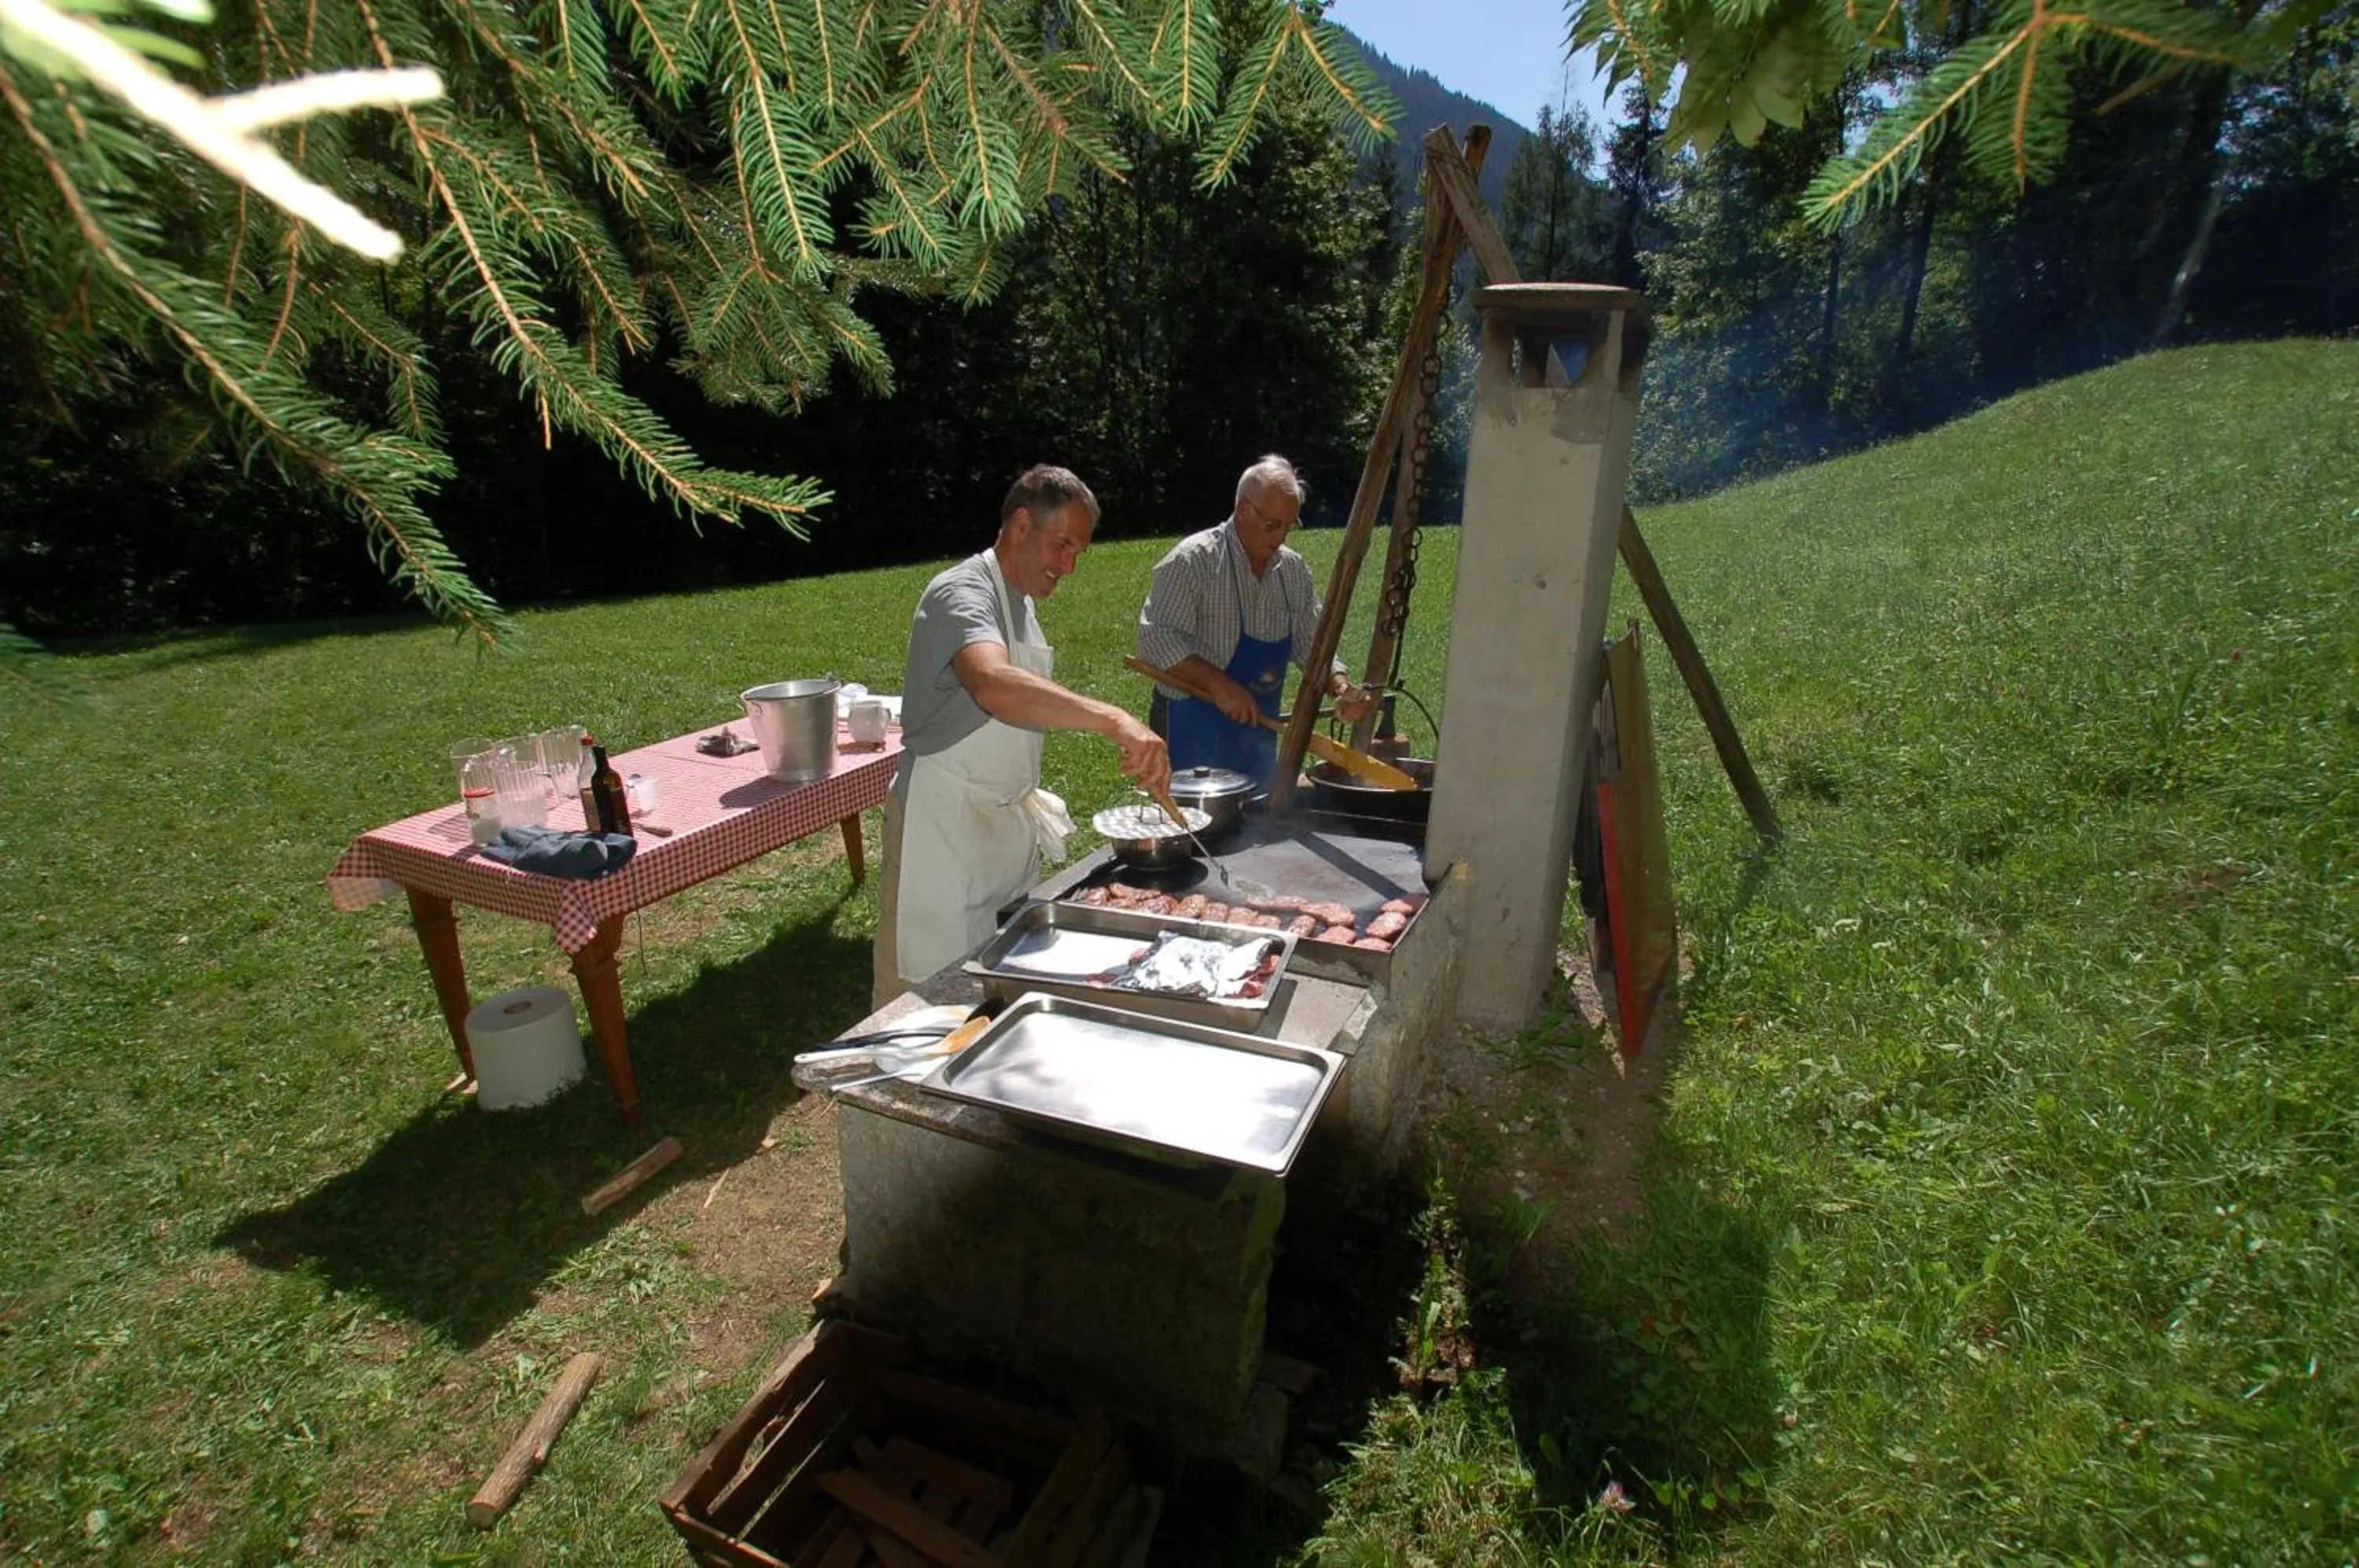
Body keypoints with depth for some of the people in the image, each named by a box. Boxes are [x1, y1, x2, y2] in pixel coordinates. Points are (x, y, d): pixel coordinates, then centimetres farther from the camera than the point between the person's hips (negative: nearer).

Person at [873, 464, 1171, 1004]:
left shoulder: (1020, 599, 12)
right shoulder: (962, 592, -19)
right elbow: (993, 686, -41)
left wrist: (1024, 794, 13)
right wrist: (1113, 719, -51)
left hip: (1005, 824, 9)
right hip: (944, 826, -9)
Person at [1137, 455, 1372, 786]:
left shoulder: (1294, 570, 6)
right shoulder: (1192, 561, -13)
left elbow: (1311, 645, 12)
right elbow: (1156, 639, -19)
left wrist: (1340, 686, -7)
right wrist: (1218, 684, -28)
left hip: (1259, 731, 7)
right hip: (1192, 732, -6)